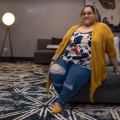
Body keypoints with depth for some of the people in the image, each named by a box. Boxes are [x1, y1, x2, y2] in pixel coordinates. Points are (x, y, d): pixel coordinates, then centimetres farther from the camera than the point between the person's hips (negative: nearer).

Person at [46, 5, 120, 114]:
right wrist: (54, 60, 12)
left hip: (84, 65, -4)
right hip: (66, 60, 4)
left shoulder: (102, 28, 5)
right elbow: (63, 44, 17)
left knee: (71, 82, -28)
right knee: (54, 73, -23)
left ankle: (60, 101, 0)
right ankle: (66, 96, 2)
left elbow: (110, 49, 9)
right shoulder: (74, 28, 18)